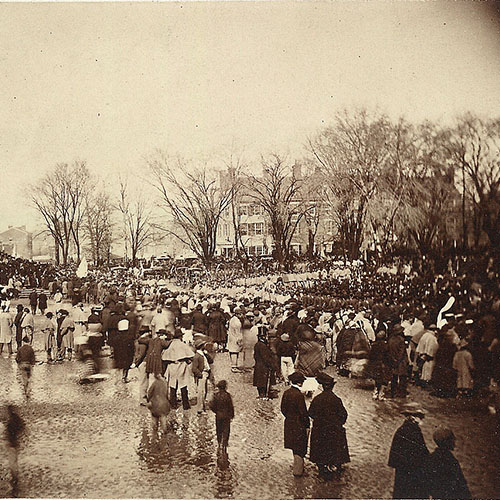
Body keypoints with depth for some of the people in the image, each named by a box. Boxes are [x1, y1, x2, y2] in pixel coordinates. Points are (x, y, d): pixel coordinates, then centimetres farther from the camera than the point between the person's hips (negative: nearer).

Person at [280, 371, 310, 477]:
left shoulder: (286, 393, -2)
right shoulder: (299, 395, -22)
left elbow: (283, 409, 7)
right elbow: (303, 412, -18)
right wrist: (307, 426, -9)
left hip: (289, 423, 7)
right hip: (299, 424, -7)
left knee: (295, 447, 21)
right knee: (300, 448, 7)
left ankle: (298, 466, 36)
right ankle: (298, 470, 15)